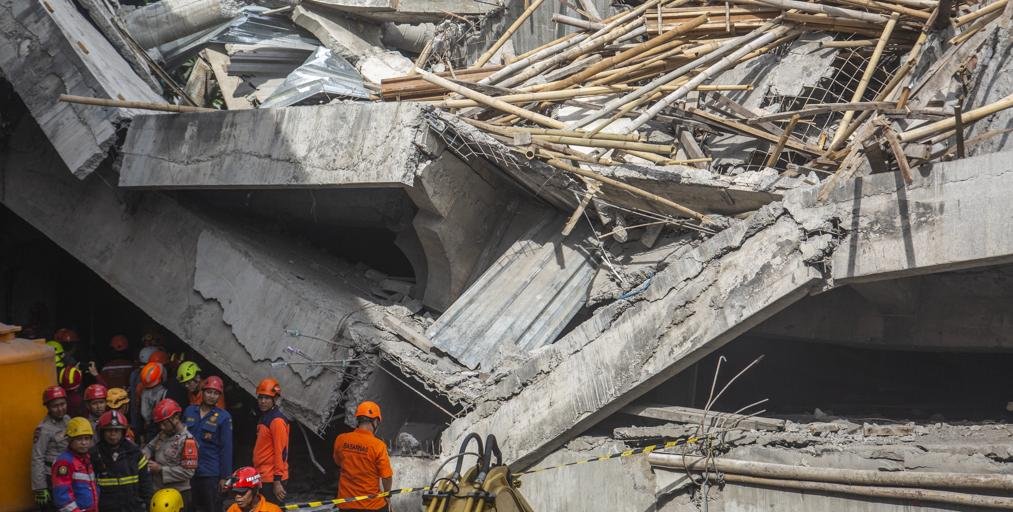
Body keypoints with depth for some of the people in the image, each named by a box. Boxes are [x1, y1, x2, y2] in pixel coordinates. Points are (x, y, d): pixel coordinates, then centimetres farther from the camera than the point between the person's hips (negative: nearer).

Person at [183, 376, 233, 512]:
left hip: (211, 474, -4)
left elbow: (226, 449, -6)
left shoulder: (223, 417, -4)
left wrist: (224, 477, -9)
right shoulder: (189, 412, 7)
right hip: (189, 471, 4)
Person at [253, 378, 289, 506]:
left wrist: (277, 482, -20)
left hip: (272, 480, -10)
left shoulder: (277, 420, -13)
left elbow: (281, 452, -18)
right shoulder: (264, 418, 16)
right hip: (262, 478, 10)